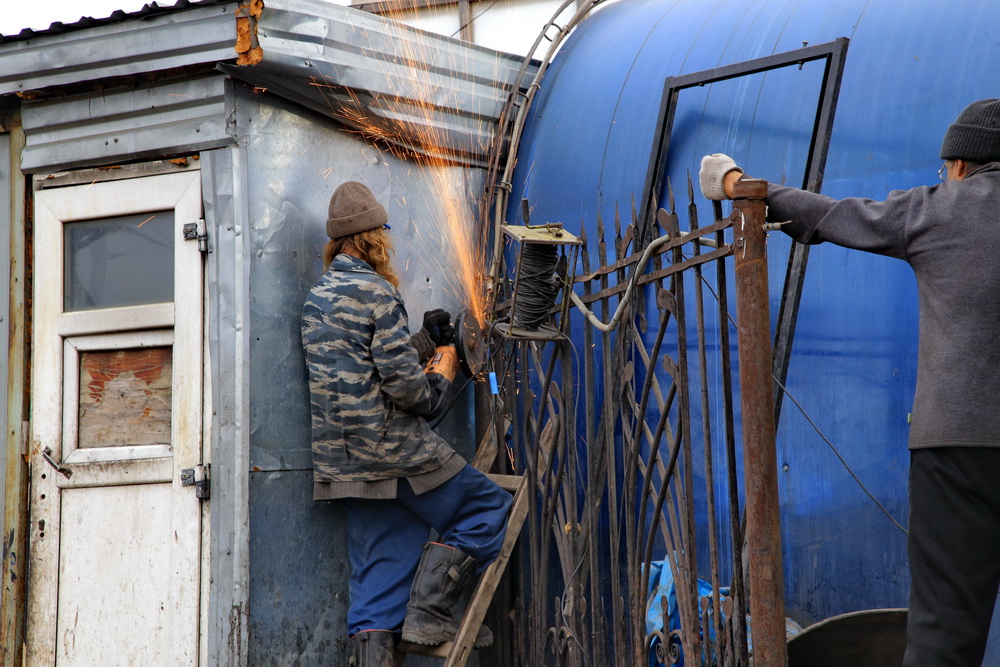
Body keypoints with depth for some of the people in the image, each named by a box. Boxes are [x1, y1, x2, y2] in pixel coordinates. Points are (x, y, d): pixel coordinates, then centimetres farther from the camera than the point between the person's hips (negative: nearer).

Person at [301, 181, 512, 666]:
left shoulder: (316, 298, 16)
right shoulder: (376, 291, -11)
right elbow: (403, 383, -17)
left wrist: (424, 340, 21)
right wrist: (436, 389, 3)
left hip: (343, 459, 8)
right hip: (392, 449, -8)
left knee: (378, 580, 8)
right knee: (487, 509, 3)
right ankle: (430, 611, -3)